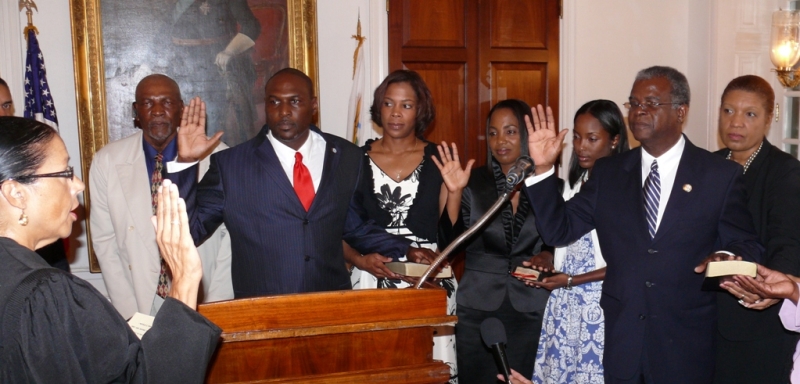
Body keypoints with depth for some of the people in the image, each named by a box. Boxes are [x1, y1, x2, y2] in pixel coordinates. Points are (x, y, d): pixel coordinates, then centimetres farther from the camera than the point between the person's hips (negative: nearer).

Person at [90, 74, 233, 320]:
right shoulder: (106, 161, -3)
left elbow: (230, 235, -5)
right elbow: (105, 241, 0)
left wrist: (216, 307, -9)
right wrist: (130, 314, -5)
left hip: (203, 302, -1)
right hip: (141, 305, 1)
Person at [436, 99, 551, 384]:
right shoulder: (474, 183, -1)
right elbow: (449, 245, -8)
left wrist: (547, 257, -10)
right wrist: (454, 192, -17)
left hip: (530, 309, 0)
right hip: (479, 309, 0)